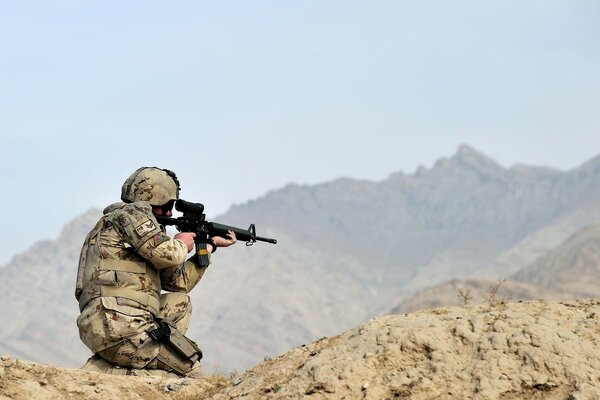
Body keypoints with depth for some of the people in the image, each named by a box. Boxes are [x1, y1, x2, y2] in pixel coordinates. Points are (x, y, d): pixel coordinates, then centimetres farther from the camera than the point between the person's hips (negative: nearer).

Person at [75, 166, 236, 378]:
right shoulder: (132, 213, 0)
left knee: (180, 303, 29)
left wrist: (211, 245, 38)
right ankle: (104, 372, -13)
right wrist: (181, 243, 10)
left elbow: (178, 281, 30)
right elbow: (168, 255, -14)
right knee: (191, 372, 0)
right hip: (120, 326, -10)